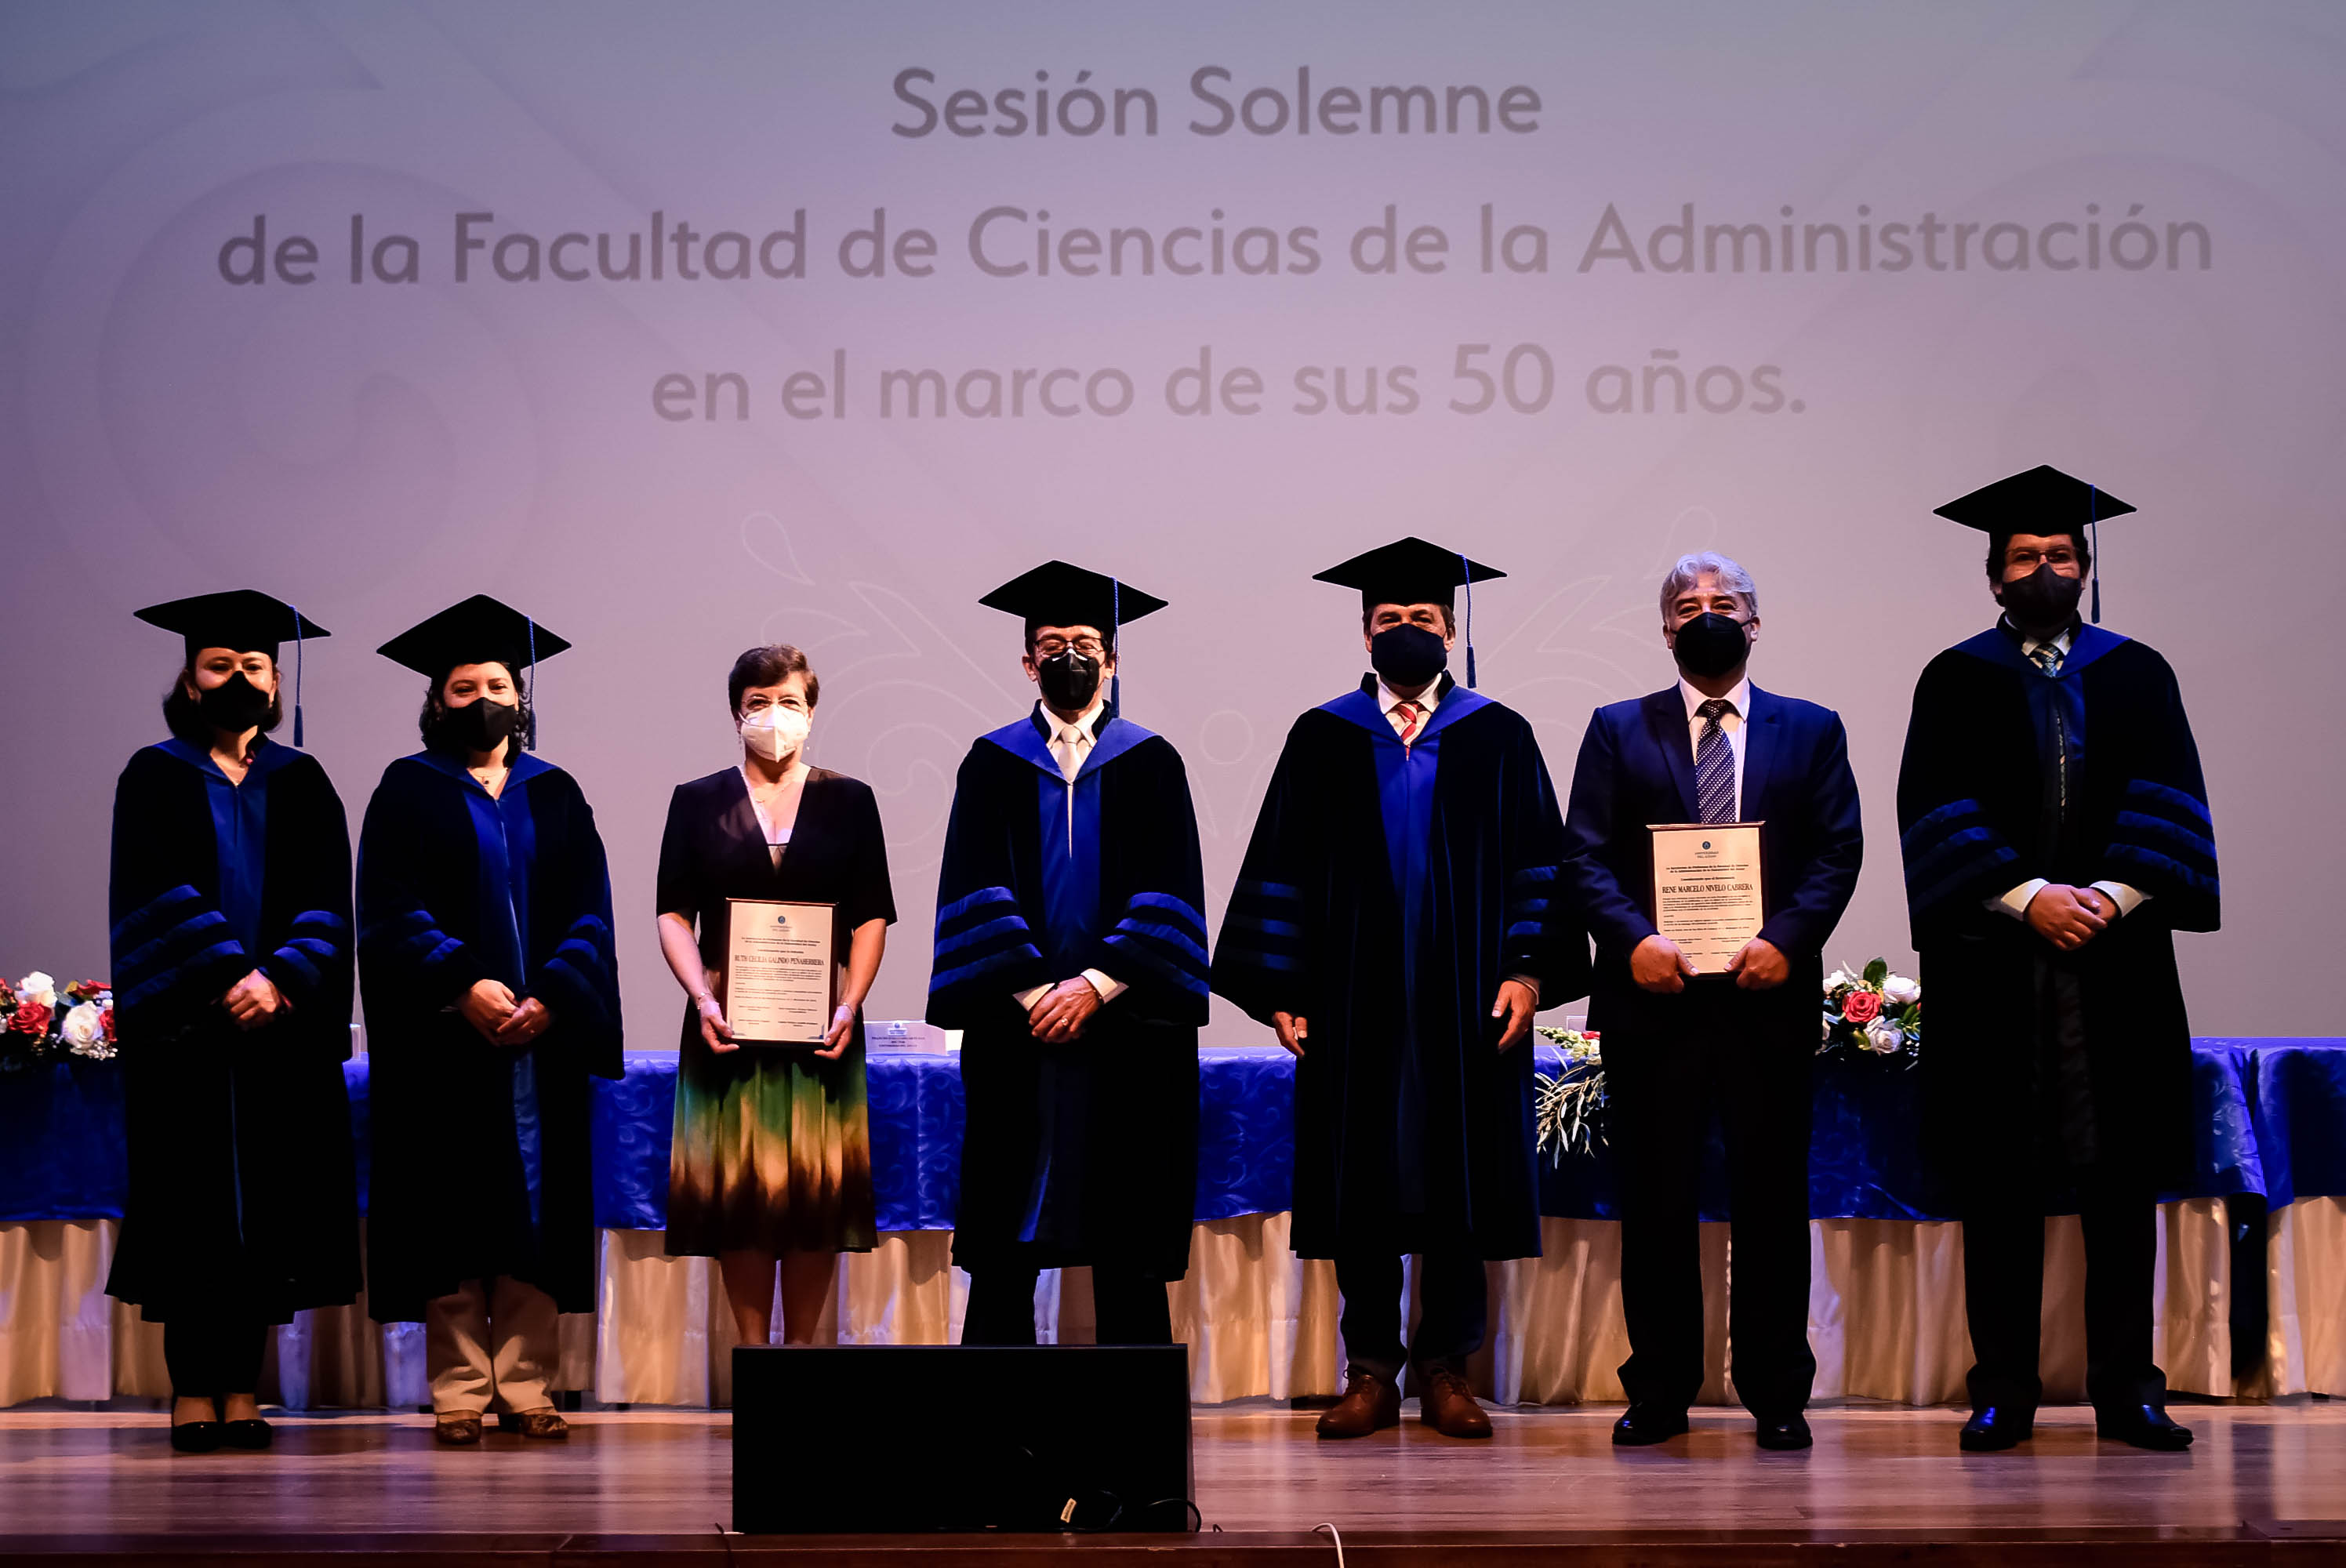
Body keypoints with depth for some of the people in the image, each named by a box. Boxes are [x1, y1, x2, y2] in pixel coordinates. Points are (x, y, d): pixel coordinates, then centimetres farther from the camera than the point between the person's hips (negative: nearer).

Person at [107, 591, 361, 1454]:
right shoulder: (156, 777, 5)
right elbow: (158, 895, -7)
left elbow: (326, 902, 3)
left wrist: (281, 980, -15)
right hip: (186, 1028, -2)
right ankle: (192, 1389, 1)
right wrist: (230, 976, -19)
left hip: (282, 1026, 2)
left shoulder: (302, 784, 12)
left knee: (265, 1203, 1)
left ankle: (241, 1385, 6)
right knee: (191, 1202, -3)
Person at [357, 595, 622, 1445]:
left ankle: (524, 1384, 4)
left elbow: (589, 915, 6)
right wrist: (463, 985, -18)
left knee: (537, 1206, 0)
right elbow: (391, 910, -4)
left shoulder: (555, 794, 14)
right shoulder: (407, 791, 7)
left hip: (544, 1034, 3)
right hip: (444, 1040, -2)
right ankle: (459, 1389, 1)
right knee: (453, 1213, -3)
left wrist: (550, 998, -11)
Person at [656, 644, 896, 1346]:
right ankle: (752, 1349, 6)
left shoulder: (849, 801, 7)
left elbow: (871, 918, 3)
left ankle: (802, 1347, 10)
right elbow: (673, 915, 2)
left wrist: (849, 1006, -11)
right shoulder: (697, 802, 7)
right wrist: (703, 999, -14)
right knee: (737, 1186, -1)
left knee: (818, 1186, 0)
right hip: (730, 1024, 0)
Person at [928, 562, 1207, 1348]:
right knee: (1004, 1239, 0)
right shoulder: (993, 764, 9)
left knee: (1127, 1249, 1)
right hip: (1016, 1028, 1)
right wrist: (1031, 992, -12)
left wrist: (1096, 985, -13)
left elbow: (1166, 896, -1)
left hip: (1124, 1029, 0)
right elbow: (976, 892, 1)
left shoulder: (1151, 764, 7)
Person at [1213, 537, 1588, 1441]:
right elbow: (1281, 871, 6)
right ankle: (1371, 1373, 10)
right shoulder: (1323, 739, 6)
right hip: (1355, 1003, 0)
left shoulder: (1497, 737, 6)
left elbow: (1535, 863, 5)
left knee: (1460, 1188, 2)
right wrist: (1280, 988, -1)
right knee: (1362, 1192, 2)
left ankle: (1446, 1371, 11)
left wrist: (1527, 968, -7)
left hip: (1465, 1005, 0)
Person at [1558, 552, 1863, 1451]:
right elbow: (1584, 856, 3)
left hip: (1768, 995, 0)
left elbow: (1838, 853, 4)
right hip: (1653, 996, 0)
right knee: (1655, 1201, 2)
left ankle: (1777, 1395, 10)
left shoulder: (1810, 731, 12)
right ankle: (1659, 1393, 11)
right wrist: (1633, 939, -13)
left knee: (1772, 1199, 2)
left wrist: (1787, 938, -12)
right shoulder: (1619, 731, 11)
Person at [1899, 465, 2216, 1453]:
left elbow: (2165, 802, 2)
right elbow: (1938, 812, -3)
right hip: (1992, 962, -1)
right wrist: (2029, 896, -14)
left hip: (2117, 958, 1)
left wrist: (2111, 893, -14)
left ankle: (2126, 1389, 7)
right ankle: (2004, 1391, 6)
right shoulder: (1954, 682, 8)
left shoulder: (2136, 675, 12)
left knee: (2122, 1179, 1)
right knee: (1998, 1186, 1)